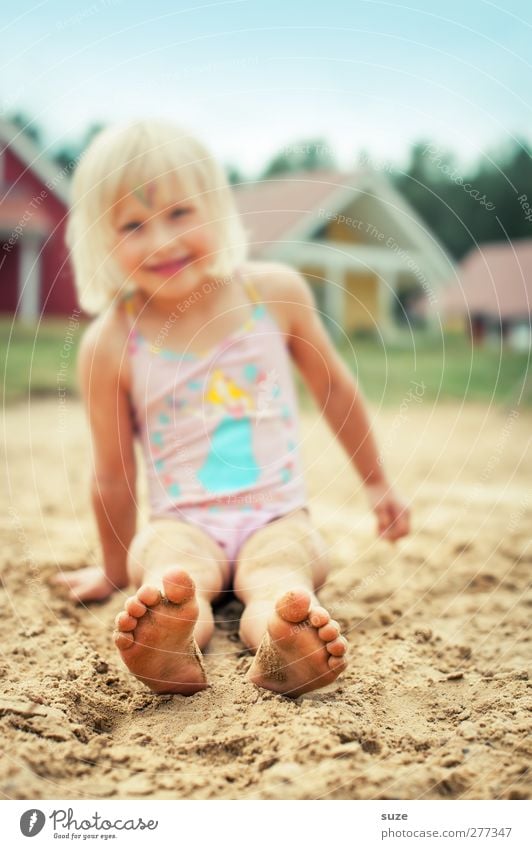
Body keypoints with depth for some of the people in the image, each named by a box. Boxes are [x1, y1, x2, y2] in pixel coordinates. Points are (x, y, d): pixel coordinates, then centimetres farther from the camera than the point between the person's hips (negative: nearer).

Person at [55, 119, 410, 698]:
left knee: (278, 572, -32)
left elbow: (335, 387, 10)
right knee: (173, 568, -34)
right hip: (181, 524, -1)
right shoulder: (110, 344, -9)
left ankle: (280, 647, -59)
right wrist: (116, 568, 13)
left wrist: (376, 483, 19)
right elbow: (114, 473, 1)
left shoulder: (275, 292, -4)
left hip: (277, 519, 1)